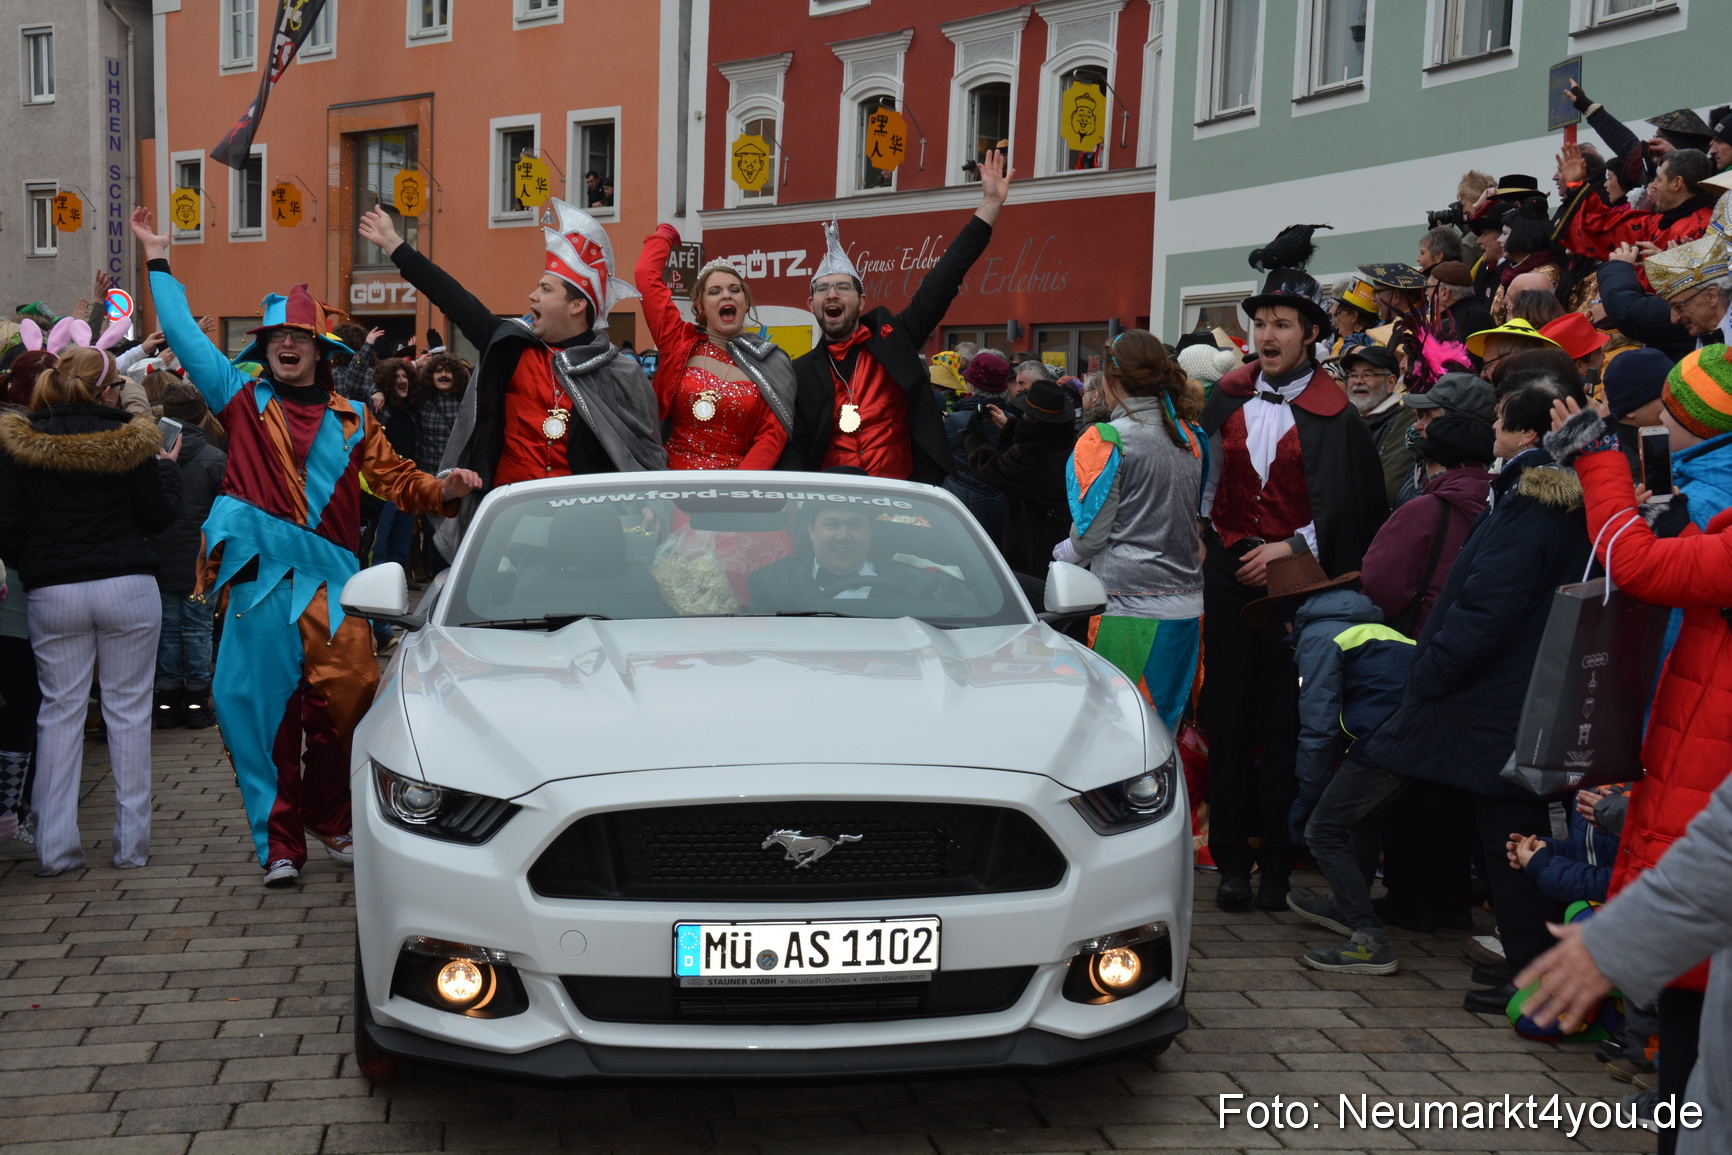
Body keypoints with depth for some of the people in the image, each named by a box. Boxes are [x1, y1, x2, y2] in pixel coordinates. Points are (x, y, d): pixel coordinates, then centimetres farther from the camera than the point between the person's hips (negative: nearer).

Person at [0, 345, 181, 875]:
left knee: (59, 710, 8)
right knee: (128, 710, 6)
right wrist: (167, 468, 16)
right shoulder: (128, 440, -5)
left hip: (53, 593, 1)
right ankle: (132, 842, 9)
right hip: (128, 589, -1)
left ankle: (54, 846, 7)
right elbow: (159, 515, 0)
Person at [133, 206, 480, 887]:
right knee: (265, 710, 1)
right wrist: (157, 261, 15)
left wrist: (440, 490, -8)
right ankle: (280, 843, 10)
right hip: (262, 576, -1)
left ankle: (330, 821, 17)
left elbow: (394, 479, 11)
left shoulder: (352, 419, 15)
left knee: (343, 703, -5)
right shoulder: (244, 402, 11)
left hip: (332, 578, 1)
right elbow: (185, 337, 12)